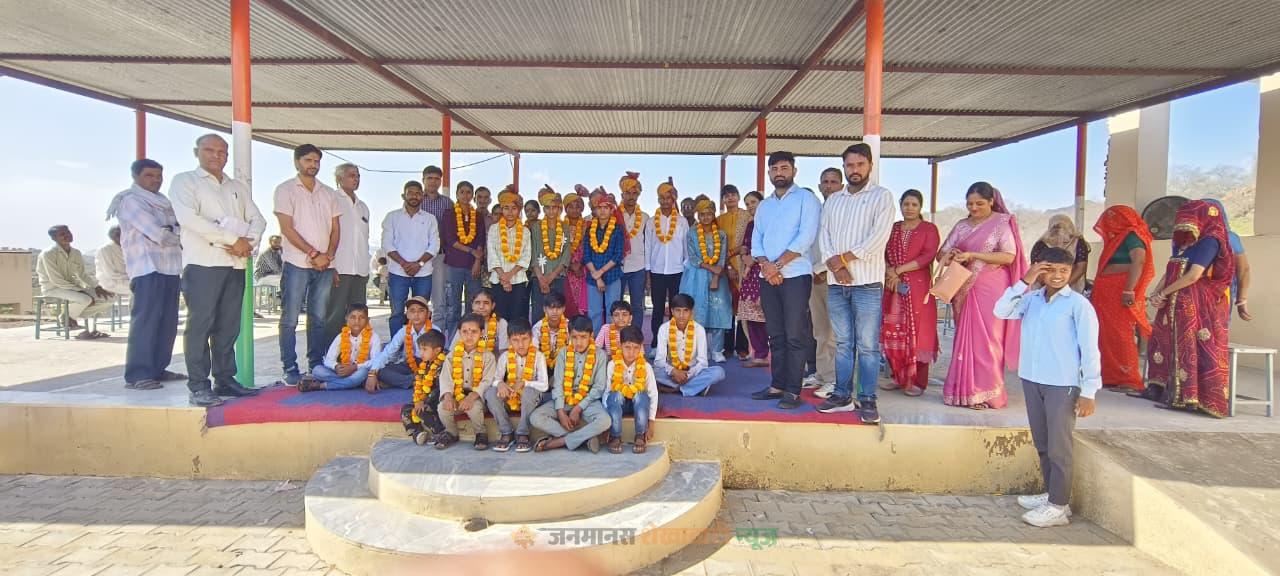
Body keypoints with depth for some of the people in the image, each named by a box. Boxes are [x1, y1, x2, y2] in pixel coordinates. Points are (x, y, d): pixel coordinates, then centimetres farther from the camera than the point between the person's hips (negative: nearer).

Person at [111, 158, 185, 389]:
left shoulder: (162, 201, 22)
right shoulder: (129, 200, -3)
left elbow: (180, 229, 13)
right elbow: (159, 235, -14)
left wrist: (172, 231, -7)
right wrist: (178, 234, 2)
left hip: (170, 267, 8)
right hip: (148, 268, -8)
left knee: (167, 322, 9)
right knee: (145, 321, -10)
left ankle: (158, 369, 16)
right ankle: (137, 375, -7)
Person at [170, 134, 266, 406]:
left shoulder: (239, 187, 22)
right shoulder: (184, 181, 5)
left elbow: (258, 219, 13)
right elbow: (189, 218, -10)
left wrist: (249, 241, -8)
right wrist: (233, 240, -13)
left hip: (236, 264, 5)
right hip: (203, 263, -5)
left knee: (229, 325, 7)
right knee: (200, 323, -6)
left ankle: (225, 379, 14)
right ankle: (199, 387, -4)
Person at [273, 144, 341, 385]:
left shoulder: (328, 193, 15)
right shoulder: (286, 189, 1)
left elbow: (336, 228, 12)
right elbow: (287, 228, -7)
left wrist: (328, 255, -5)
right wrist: (313, 254, -13)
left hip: (325, 265, 4)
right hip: (297, 263, -4)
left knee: (319, 318, 8)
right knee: (290, 319, -1)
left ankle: (316, 366, 15)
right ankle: (290, 369, 4)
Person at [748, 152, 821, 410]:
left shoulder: (806, 199, 1)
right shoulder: (764, 206, 19)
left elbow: (806, 237, -11)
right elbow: (756, 241, 12)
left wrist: (777, 265, -13)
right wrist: (765, 265, -8)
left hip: (795, 275, -6)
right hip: (768, 278, 6)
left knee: (795, 336, -5)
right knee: (776, 335, 9)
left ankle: (793, 391, -1)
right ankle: (777, 385, 15)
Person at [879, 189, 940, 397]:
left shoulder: (929, 229, 4)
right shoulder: (893, 228, 17)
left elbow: (928, 256, -8)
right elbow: (883, 254, 9)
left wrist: (899, 270, -13)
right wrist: (890, 272, -9)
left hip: (918, 287, -4)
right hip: (893, 287, 4)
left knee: (916, 333, -5)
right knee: (893, 333, 2)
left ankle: (917, 381, 0)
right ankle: (899, 377, 12)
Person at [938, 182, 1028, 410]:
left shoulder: (1003, 222, -1)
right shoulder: (962, 226, 13)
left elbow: (1009, 256, -12)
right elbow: (941, 253, 11)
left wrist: (972, 255, -19)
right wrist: (947, 256, -14)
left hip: (991, 289, -5)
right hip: (964, 290, 5)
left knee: (986, 340, -4)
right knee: (964, 338, 5)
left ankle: (986, 393, 2)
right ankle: (964, 390, 12)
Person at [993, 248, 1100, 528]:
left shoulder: (1078, 304, -8)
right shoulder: (1031, 299, 5)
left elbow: (1090, 349, -8)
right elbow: (1001, 311, -7)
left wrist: (1088, 391, -10)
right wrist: (1024, 283, -11)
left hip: (1063, 385, -5)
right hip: (1032, 380, 5)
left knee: (1058, 447, 1)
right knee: (1042, 444, 16)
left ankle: (1058, 506, 10)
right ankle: (1051, 493, 31)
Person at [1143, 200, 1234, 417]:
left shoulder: (1209, 241, -8)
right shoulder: (1181, 243, 16)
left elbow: (1193, 275, -17)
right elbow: (1168, 273, 12)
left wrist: (1162, 294, -11)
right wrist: (1155, 295, -5)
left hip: (1197, 307, -8)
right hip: (1175, 306, 8)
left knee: (1189, 347, -7)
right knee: (1164, 343, 7)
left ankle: (1186, 396, -4)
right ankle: (1159, 388, 12)